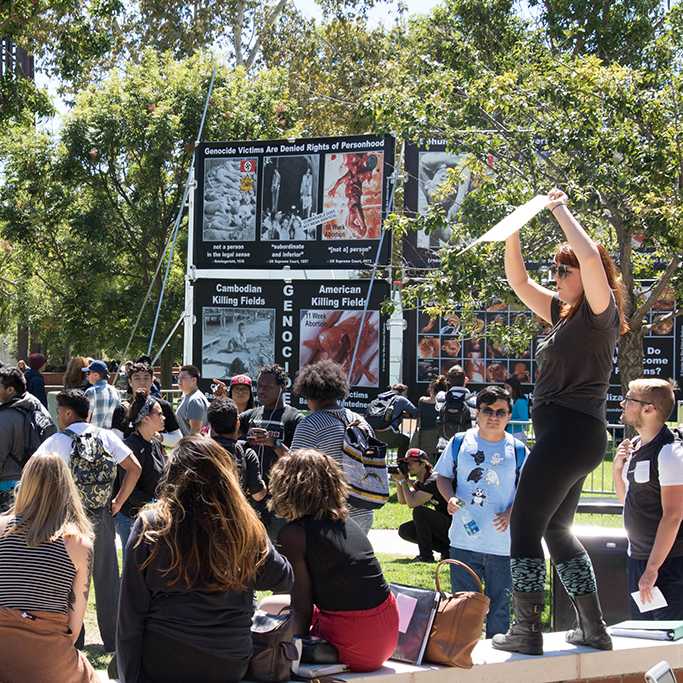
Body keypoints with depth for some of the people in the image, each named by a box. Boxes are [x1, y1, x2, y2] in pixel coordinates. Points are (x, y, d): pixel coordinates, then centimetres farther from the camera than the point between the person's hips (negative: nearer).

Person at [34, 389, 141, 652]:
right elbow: (134, 468, -3)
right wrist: (118, 502, 4)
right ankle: (112, 639, 20)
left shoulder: (57, 441, -9)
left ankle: (73, 641, 15)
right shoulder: (106, 437, -1)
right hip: (102, 518, 3)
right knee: (106, 579, 13)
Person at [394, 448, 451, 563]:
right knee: (404, 530, 3)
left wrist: (403, 481, -17)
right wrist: (397, 481, -3)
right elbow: (402, 501, 10)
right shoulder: (419, 483, 9)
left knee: (419, 511, -27)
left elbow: (411, 503, -27)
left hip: (452, 525, -10)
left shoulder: (433, 480, -21)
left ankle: (426, 556, -18)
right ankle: (446, 549, 5)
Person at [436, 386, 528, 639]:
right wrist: (450, 497, -8)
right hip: (464, 540, 1)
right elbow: (443, 476, 12)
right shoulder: (460, 442, 4)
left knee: (499, 606, 6)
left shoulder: (517, 450, 2)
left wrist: (511, 512, -10)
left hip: (502, 543, -1)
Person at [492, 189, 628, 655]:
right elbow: (519, 282, 24)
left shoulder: (600, 313, -7)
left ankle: (527, 631, -4)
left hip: (571, 432, -10)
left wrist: (561, 211, -15)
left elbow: (592, 258, -26)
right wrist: (514, 231, 12)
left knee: (525, 525, -7)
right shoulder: (565, 314, 18)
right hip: (567, 434, 10)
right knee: (556, 529, 16)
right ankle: (594, 629, 20)